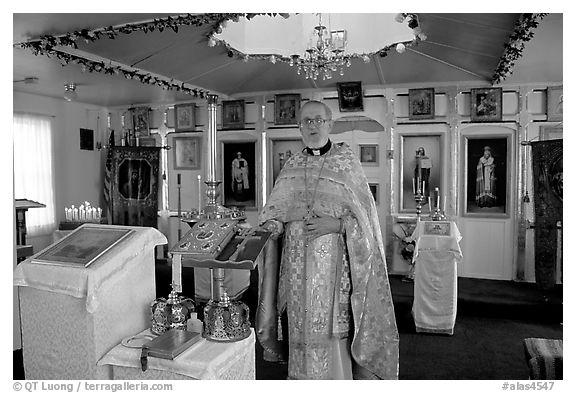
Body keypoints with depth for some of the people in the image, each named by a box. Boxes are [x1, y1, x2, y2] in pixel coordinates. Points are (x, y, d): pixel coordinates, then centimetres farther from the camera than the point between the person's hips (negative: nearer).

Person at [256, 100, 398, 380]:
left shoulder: (346, 161, 1)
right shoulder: (292, 165, 11)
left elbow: (364, 213, -1)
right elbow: (275, 212, 10)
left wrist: (336, 223, -17)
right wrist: (271, 227, -11)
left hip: (333, 260, -3)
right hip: (297, 261, 3)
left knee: (331, 325, -3)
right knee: (301, 324, 7)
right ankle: (303, 377, 25)